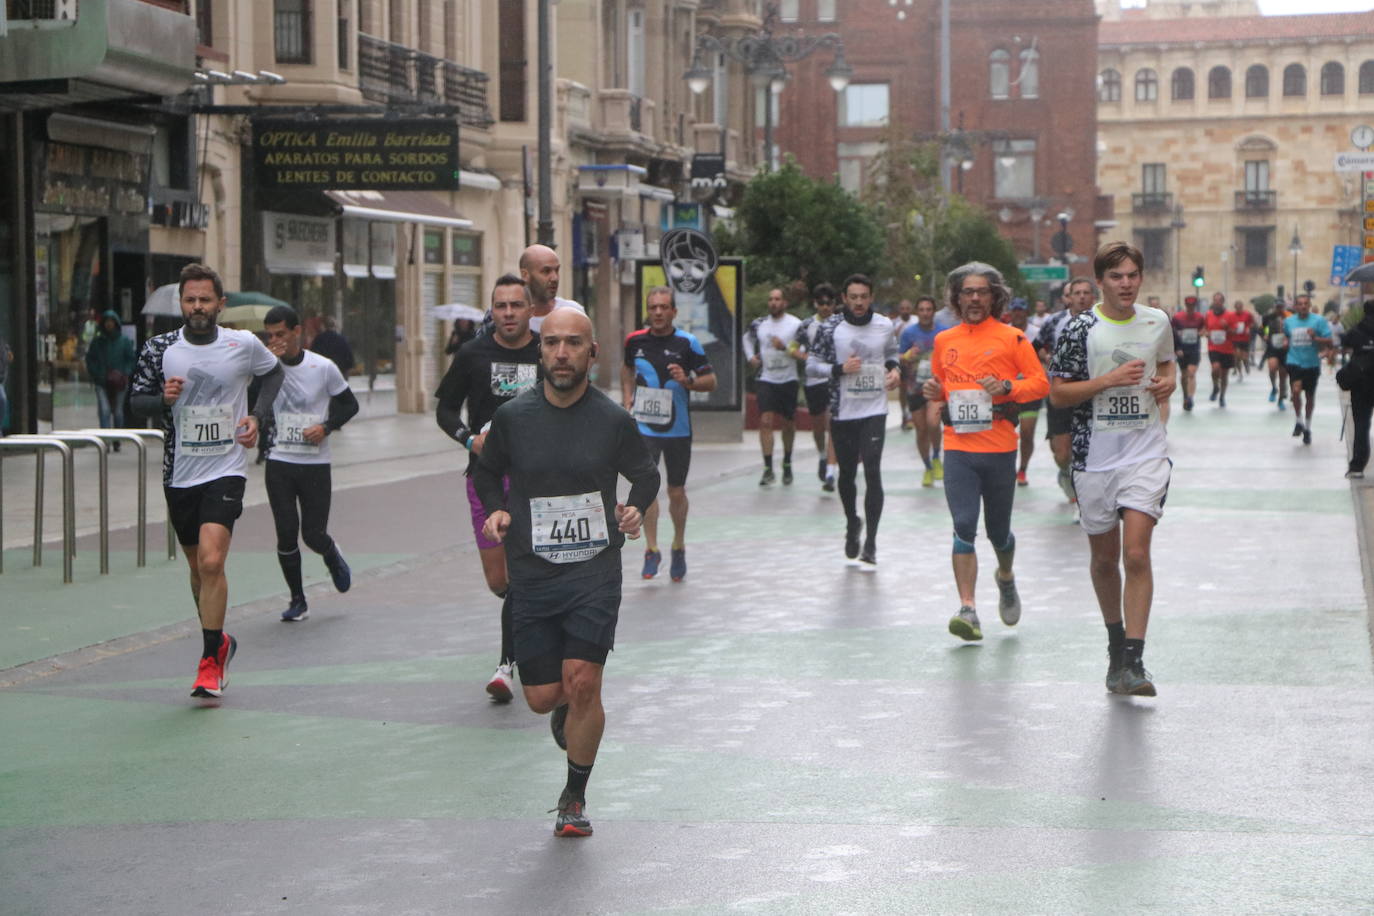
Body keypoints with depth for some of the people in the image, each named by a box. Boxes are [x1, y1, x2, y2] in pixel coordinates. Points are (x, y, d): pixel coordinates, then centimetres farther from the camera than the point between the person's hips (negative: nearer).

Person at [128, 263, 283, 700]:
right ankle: (219, 641, 36)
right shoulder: (159, 349, -3)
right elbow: (136, 402, 4)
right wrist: (163, 399, -18)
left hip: (226, 471, -3)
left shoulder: (244, 344, -3)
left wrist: (258, 417, 2)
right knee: (198, 566, 13)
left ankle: (210, 662, -10)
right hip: (179, 475, 3)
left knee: (212, 562, -18)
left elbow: (274, 372, 16)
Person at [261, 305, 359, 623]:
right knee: (286, 535, -4)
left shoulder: (323, 367, -3)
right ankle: (297, 600, 13)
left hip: (315, 464, -1)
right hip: (279, 463, 1)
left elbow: (349, 404, 7)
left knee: (313, 535, -1)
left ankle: (333, 557, 35)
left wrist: (326, 427, -10)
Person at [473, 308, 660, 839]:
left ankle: (575, 799, 6)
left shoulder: (613, 420, -3)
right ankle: (567, 710, 43)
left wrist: (635, 508, -8)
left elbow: (645, 474, 12)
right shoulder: (512, 417, -1)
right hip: (531, 571, 2)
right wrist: (496, 511, -4)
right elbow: (487, 473, 16)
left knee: (583, 682, -14)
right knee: (543, 697, 2)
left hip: (595, 570, -2)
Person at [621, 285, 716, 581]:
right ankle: (651, 549, -2)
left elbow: (711, 381, -5)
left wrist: (688, 382, -23)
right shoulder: (635, 340, 0)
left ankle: (678, 547, 28)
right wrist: (627, 399, 11)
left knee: (676, 492, 8)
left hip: (677, 429, -1)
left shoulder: (687, 343, -8)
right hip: (643, 426, 1)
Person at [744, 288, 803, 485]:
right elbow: (748, 338, 26)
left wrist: (785, 348, -20)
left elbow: (804, 356, -7)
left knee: (788, 424, 10)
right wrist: (751, 356, 11)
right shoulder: (759, 324, 5)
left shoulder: (796, 325, -6)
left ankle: (787, 464, 31)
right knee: (766, 421, -12)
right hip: (766, 380, 1)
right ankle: (768, 470, -14)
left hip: (788, 381, -1)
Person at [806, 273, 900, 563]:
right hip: (842, 411, 0)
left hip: (874, 410, 0)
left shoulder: (884, 326, 3)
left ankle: (870, 542, -10)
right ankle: (852, 523, 39)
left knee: (872, 472, -12)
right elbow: (812, 364, 0)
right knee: (847, 474, 11)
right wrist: (840, 369, -15)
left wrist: (894, 369, 1)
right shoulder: (831, 329, -4)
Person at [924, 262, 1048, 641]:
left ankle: (1006, 578, 43)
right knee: (964, 527, -12)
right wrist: (934, 392, 0)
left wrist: (1007, 387, -18)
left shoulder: (1012, 338, -1)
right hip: (958, 448, 2)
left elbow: (1041, 382, -1)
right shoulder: (944, 341, 10)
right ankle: (967, 609, -13)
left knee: (998, 531, 11)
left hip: (999, 449, -2)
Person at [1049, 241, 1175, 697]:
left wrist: (1167, 382, 2)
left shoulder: (1158, 322, 6)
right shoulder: (1080, 330, -5)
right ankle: (1116, 640, 34)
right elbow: (1057, 392, -6)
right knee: (1104, 559, 11)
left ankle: (1133, 661, -13)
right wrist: (1111, 379, -17)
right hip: (1095, 457, -1)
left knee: (1137, 554, -13)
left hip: (1147, 454, 1)